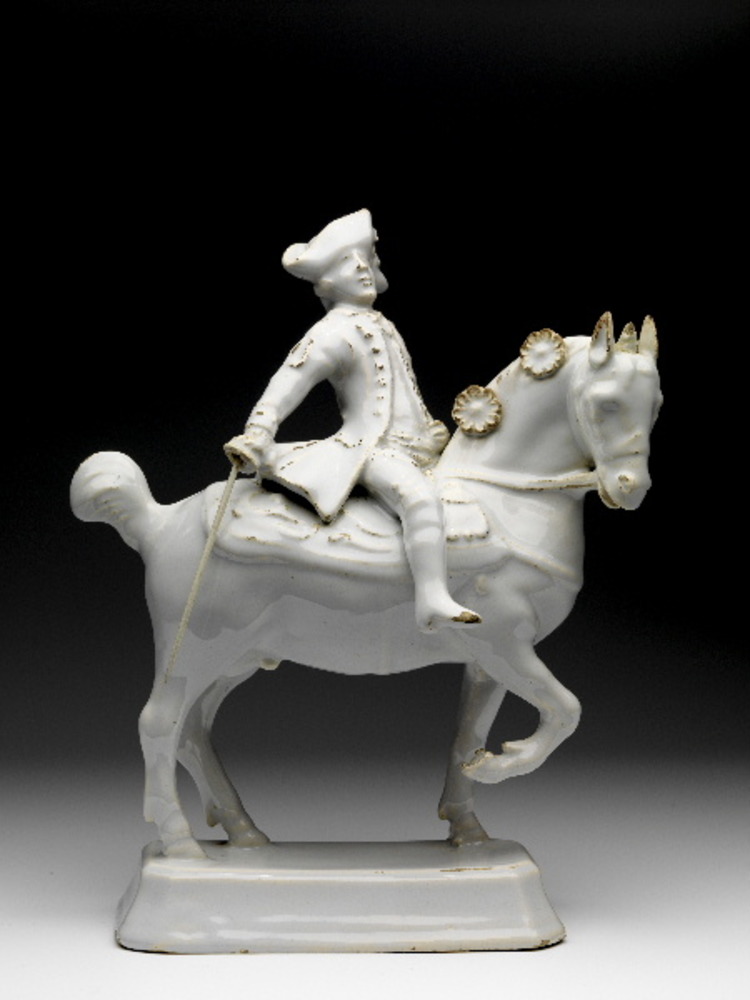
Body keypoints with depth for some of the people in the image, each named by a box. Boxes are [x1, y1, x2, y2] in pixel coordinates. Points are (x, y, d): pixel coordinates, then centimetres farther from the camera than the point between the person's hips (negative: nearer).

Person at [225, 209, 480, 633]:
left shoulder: (380, 326, 21)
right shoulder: (332, 334, -7)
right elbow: (286, 386, -13)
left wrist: (430, 432, 35)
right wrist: (257, 437, -22)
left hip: (413, 448, 11)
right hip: (370, 449, -11)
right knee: (420, 494, -37)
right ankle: (433, 601, -47)